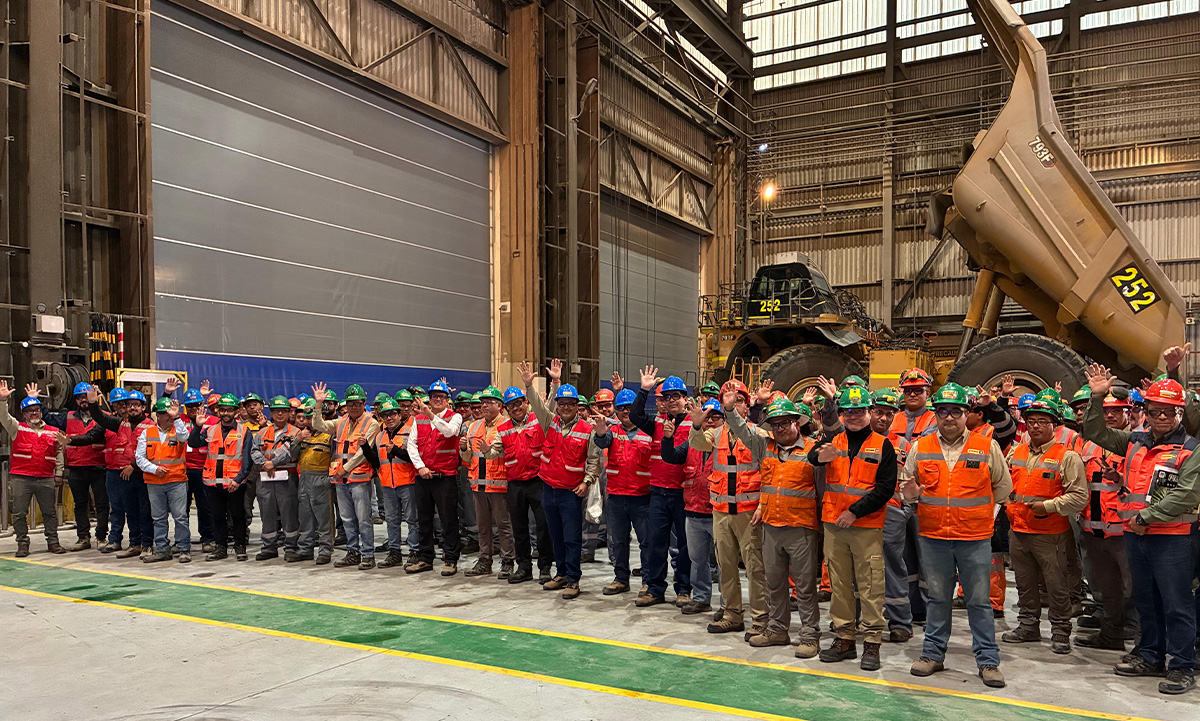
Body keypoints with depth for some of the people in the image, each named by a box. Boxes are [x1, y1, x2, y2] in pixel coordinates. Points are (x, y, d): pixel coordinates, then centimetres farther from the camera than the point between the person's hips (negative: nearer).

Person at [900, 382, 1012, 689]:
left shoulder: (987, 447, -1)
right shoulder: (920, 448, 4)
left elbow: (1003, 486, 10)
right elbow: (907, 485, 12)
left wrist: (976, 509, 6)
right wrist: (911, 492, -10)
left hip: (975, 539, -2)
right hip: (933, 537, 2)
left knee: (979, 601, 5)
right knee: (937, 598, 13)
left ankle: (988, 660, 16)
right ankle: (933, 654, 23)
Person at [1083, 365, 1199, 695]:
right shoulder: (1135, 441, 10)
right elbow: (1096, 433, 14)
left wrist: (1147, 515, -16)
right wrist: (1097, 398, 1)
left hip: (1171, 537, -6)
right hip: (1135, 534, 6)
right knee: (1146, 600, 16)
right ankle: (1150, 656, 28)